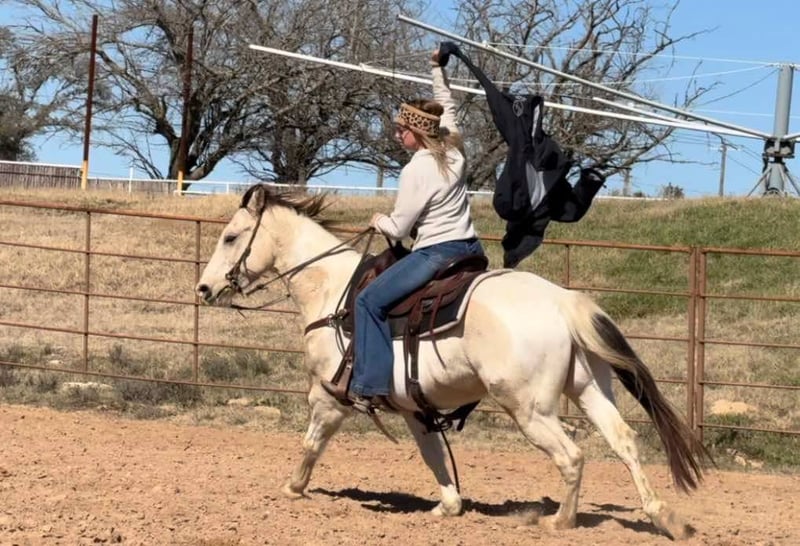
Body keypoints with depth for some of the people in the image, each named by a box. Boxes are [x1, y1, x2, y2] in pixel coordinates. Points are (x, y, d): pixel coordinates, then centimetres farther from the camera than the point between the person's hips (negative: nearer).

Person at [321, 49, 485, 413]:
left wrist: (379, 221, 12)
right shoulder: (454, 150, 5)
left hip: (436, 254, -9)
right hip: (471, 249, 9)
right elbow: (448, 107, 27)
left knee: (370, 301, -5)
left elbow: (398, 228, -9)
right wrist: (438, 70, 34)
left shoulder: (415, 171, -15)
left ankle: (369, 386, -12)